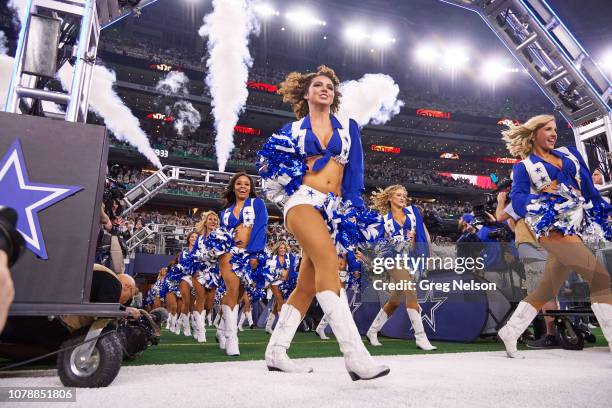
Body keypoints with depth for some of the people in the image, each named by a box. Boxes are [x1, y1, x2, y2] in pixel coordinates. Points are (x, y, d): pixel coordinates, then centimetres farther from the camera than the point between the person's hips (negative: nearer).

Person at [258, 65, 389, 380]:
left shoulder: (348, 127, 19)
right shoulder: (292, 129, 15)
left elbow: (354, 172, 10)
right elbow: (268, 162, 19)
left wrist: (352, 209, -1)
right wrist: (288, 173, -1)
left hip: (334, 208, 3)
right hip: (303, 200, -3)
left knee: (307, 284, 1)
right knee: (328, 259, -28)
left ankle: (275, 352, 15)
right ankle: (354, 354, -32)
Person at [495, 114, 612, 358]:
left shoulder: (569, 153, 20)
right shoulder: (524, 166, 5)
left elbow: (587, 186, 20)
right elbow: (518, 201, -8)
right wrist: (544, 198, -23)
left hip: (575, 228, 6)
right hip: (553, 228, -6)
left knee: (547, 289, 10)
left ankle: (510, 331, 22)